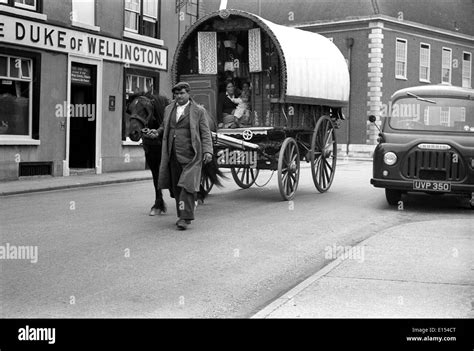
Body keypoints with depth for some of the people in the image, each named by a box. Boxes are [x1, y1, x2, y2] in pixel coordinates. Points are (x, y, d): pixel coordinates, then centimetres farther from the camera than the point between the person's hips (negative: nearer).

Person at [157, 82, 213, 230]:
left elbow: (205, 133, -1)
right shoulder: (168, 109, 14)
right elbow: (164, 127, 29)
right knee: (176, 186, 9)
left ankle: (185, 218, -10)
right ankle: (183, 215, 21)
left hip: (190, 155, -5)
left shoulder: (199, 111, 1)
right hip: (173, 155, 5)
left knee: (187, 184, -13)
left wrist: (208, 151, -10)